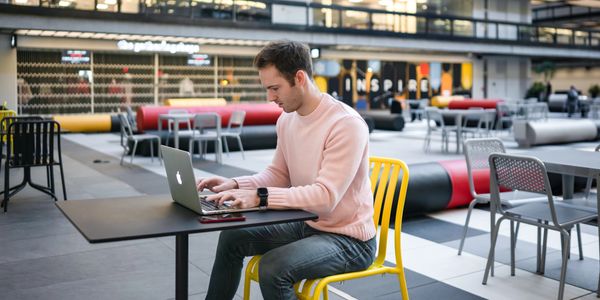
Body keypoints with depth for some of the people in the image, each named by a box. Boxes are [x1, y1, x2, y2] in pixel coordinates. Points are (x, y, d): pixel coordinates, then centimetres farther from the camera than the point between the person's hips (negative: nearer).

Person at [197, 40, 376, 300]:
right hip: (307, 224, 8)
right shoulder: (286, 119, 1)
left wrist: (260, 197, -37)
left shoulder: (346, 124, -25)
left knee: (273, 267, -28)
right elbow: (278, 175, 12)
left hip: (349, 239, -8)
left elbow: (325, 196, -31)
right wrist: (235, 184, -5)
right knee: (232, 238, 6)